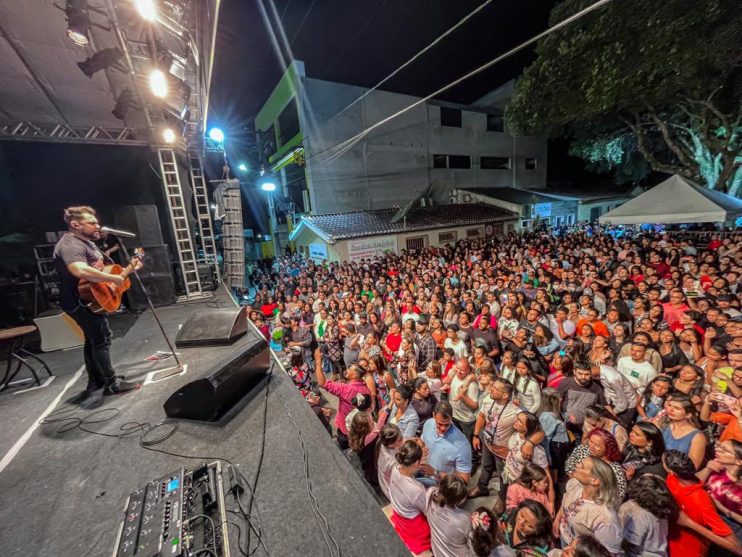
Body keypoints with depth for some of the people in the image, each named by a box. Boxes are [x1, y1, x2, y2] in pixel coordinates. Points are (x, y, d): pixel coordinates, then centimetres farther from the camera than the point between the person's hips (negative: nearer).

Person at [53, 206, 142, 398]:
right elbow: (80, 271, -40)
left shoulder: (87, 243, 15)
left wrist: (129, 269, 11)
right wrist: (114, 278, -31)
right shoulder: (70, 244, -20)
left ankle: (95, 385, 25)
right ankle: (111, 383, 6)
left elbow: (100, 272, 20)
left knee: (94, 341, 15)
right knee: (102, 339, -5)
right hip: (80, 301, -11)